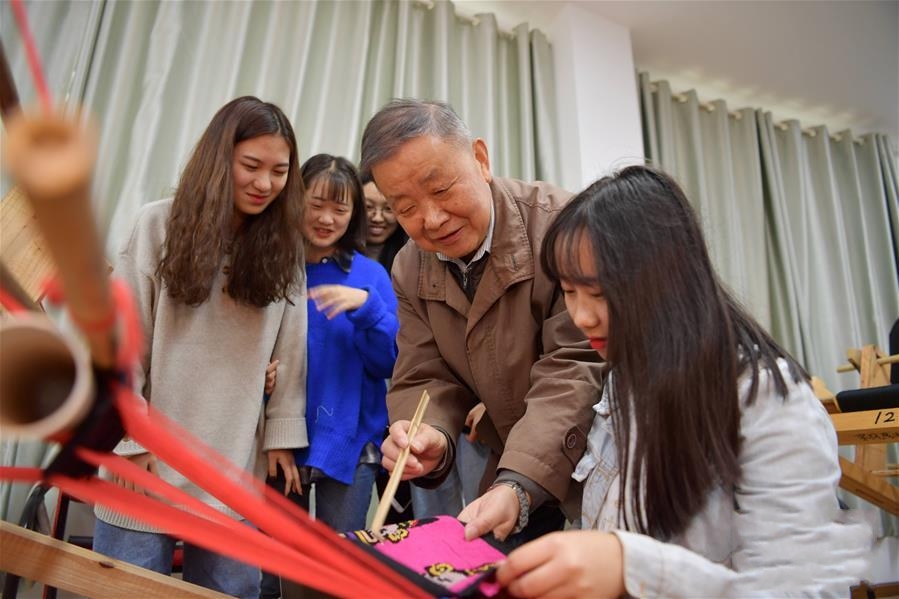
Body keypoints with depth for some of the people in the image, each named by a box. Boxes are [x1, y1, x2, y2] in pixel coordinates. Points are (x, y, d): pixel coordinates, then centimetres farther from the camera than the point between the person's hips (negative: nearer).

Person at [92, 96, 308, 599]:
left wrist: (283, 434, 1)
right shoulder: (160, 225, -2)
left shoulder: (285, 245, 6)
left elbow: (290, 350, 5)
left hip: (238, 462, 2)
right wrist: (129, 438, -6)